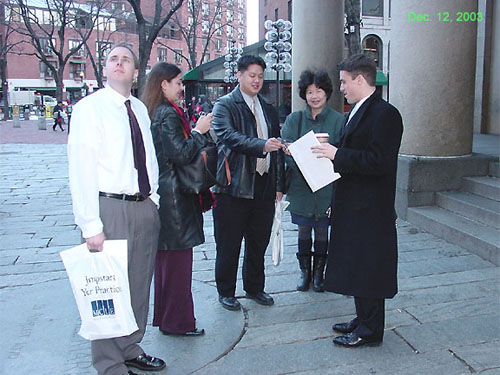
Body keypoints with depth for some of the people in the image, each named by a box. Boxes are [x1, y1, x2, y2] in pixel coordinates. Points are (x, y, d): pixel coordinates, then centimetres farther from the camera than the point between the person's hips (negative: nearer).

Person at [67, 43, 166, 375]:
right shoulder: (89, 108, -7)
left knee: (139, 285, 16)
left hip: (145, 208, 7)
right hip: (111, 209, -6)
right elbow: (81, 169, -14)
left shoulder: (140, 109, 13)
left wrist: (153, 199, 8)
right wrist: (91, 225, -18)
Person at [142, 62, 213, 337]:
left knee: (164, 258, 18)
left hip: (157, 192, 10)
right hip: (173, 195, -10)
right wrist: (199, 131, -11)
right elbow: (180, 156, -21)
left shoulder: (151, 113, 13)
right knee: (178, 258, 0)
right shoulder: (168, 114, -16)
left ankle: (163, 316, 30)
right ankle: (177, 321, 12)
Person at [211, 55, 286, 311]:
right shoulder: (224, 105, -2)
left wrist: (279, 184, 11)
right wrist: (261, 145, -34)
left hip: (264, 185, 5)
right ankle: (226, 292, 21)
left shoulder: (268, 109, 16)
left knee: (258, 242, 15)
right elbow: (229, 136, -20)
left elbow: (277, 148, 16)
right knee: (228, 244, 5)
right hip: (233, 185, -5)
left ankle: (254, 287, 31)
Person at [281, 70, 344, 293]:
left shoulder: (338, 120, -1)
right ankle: (304, 273, 24)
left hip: (326, 185, -1)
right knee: (303, 230, 9)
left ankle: (318, 274, 25)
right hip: (300, 184, 1)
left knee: (322, 231, 8)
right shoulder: (294, 119, 4)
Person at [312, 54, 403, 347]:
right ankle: (364, 320, 33)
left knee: (368, 267, 1)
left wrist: (338, 154, -20)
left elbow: (379, 161, -24)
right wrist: (332, 152, 4)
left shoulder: (384, 113, -17)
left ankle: (371, 330, 16)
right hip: (352, 205, 10)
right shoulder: (358, 111, 15)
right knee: (356, 266, 18)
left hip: (370, 209, -10)